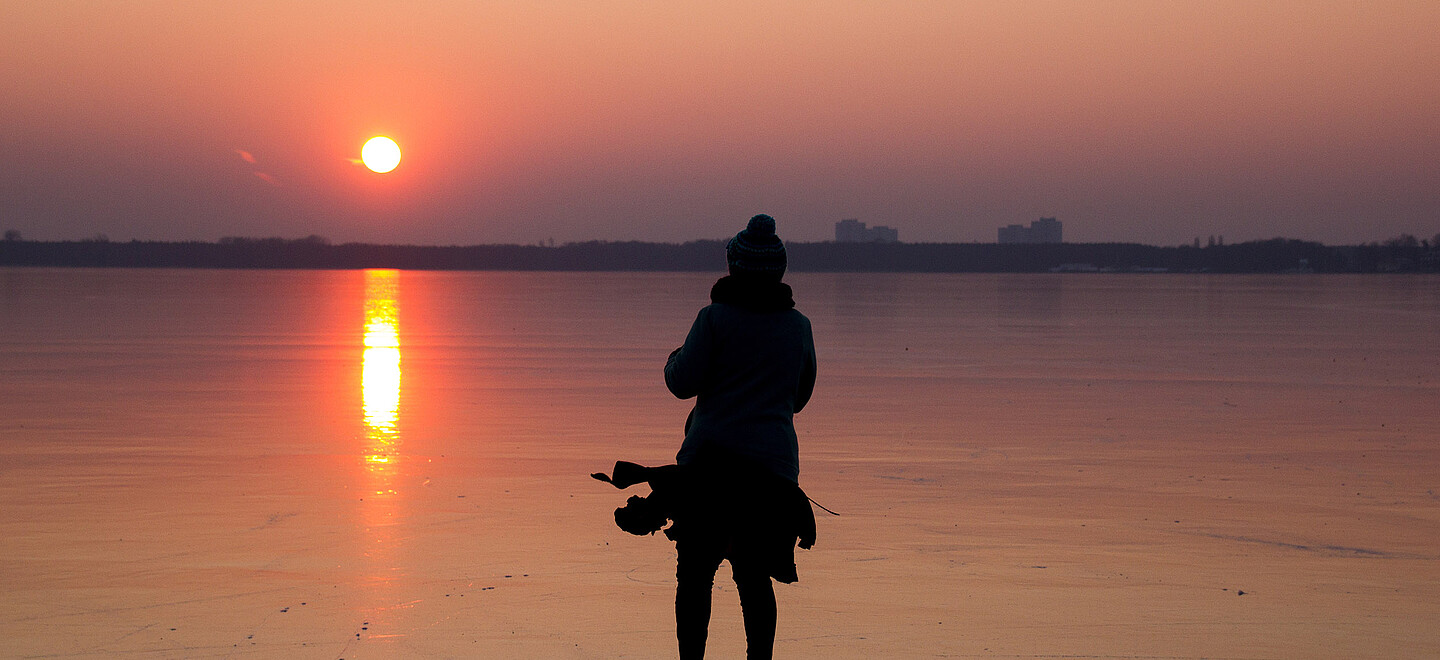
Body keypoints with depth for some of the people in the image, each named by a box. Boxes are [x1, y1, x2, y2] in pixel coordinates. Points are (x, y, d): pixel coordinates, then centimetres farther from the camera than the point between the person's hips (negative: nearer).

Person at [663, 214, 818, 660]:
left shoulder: (716, 317, -5)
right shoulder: (798, 326, 9)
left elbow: (683, 382, -7)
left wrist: (676, 358, 13)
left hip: (710, 460, -4)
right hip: (774, 465, 4)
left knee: (695, 575, 3)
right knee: (755, 577, 10)